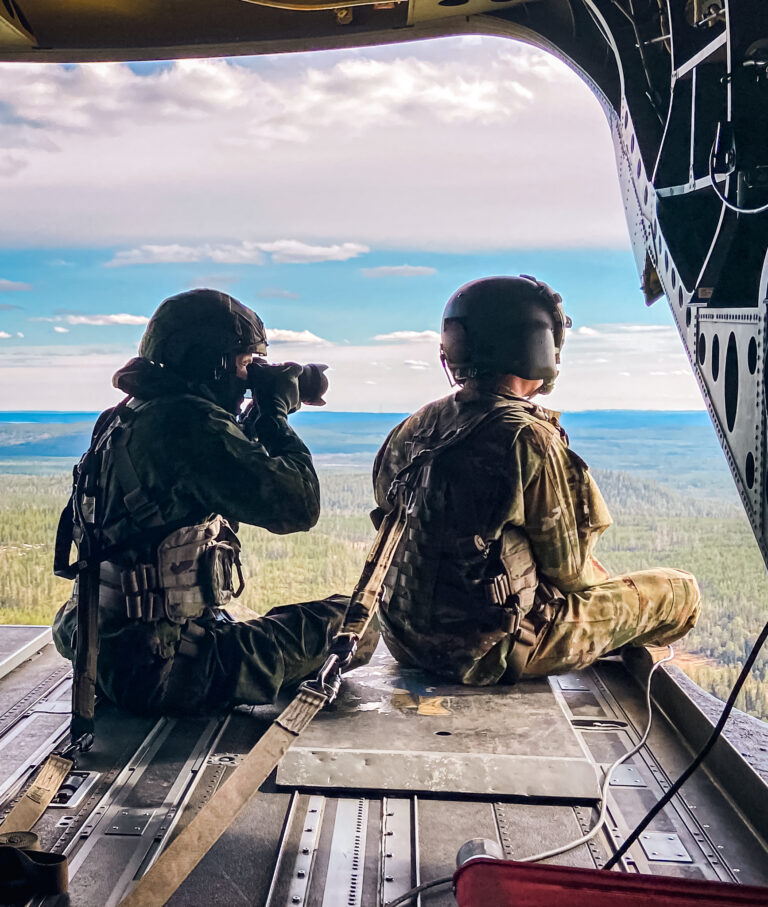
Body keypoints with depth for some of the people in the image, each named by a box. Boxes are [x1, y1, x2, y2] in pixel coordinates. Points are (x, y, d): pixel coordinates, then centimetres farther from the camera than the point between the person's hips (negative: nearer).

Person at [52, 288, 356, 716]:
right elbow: (298, 506, -24)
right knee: (350, 623, -6)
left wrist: (263, 415, 13)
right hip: (160, 669, -10)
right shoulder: (187, 420, -21)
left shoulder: (131, 416, 10)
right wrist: (277, 410, -9)